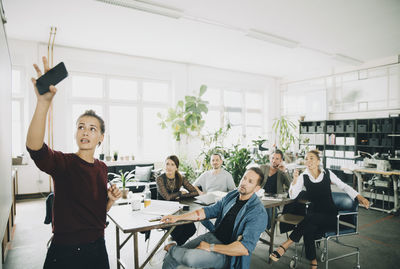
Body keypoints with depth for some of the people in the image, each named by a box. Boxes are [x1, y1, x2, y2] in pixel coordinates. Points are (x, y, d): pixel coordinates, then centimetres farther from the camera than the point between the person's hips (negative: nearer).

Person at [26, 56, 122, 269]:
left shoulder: (101, 168, 2)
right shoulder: (63, 163, -14)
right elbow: (34, 147, -37)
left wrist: (111, 199, -8)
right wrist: (44, 102, -48)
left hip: (97, 249, 5)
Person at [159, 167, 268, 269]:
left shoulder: (258, 213, -20)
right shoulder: (232, 195, 2)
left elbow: (245, 248, -26)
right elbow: (209, 211, 7)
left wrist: (211, 247, -22)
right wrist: (177, 217, 1)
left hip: (229, 251, -6)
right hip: (213, 236, 6)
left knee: (191, 258, -27)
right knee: (170, 257, -4)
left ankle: (173, 249, 1)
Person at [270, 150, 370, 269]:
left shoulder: (327, 173, 2)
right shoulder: (303, 177, 1)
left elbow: (344, 186, 9)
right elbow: (292, 196, -5)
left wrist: (359, 197, -4)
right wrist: (295, 180, -20)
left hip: (331, 215, -1)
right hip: (315, 216, 2)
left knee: (310, 218, -31)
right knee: (308, 229, -31)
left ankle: (284, 246, -30)